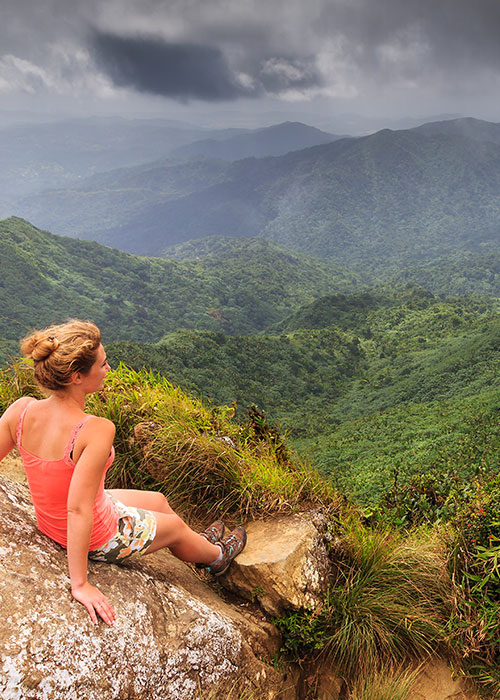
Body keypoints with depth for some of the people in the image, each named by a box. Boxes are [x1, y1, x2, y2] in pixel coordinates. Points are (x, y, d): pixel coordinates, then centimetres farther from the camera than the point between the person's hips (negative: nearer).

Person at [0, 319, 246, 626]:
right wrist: (80, 584, -26)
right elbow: (78, 509, -35)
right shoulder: (96, 430, -37)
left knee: (158, 500, 28)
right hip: (99, 538, -7)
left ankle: (202, 544, 59)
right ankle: (217, 555, 59)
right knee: (175, 527, 24)